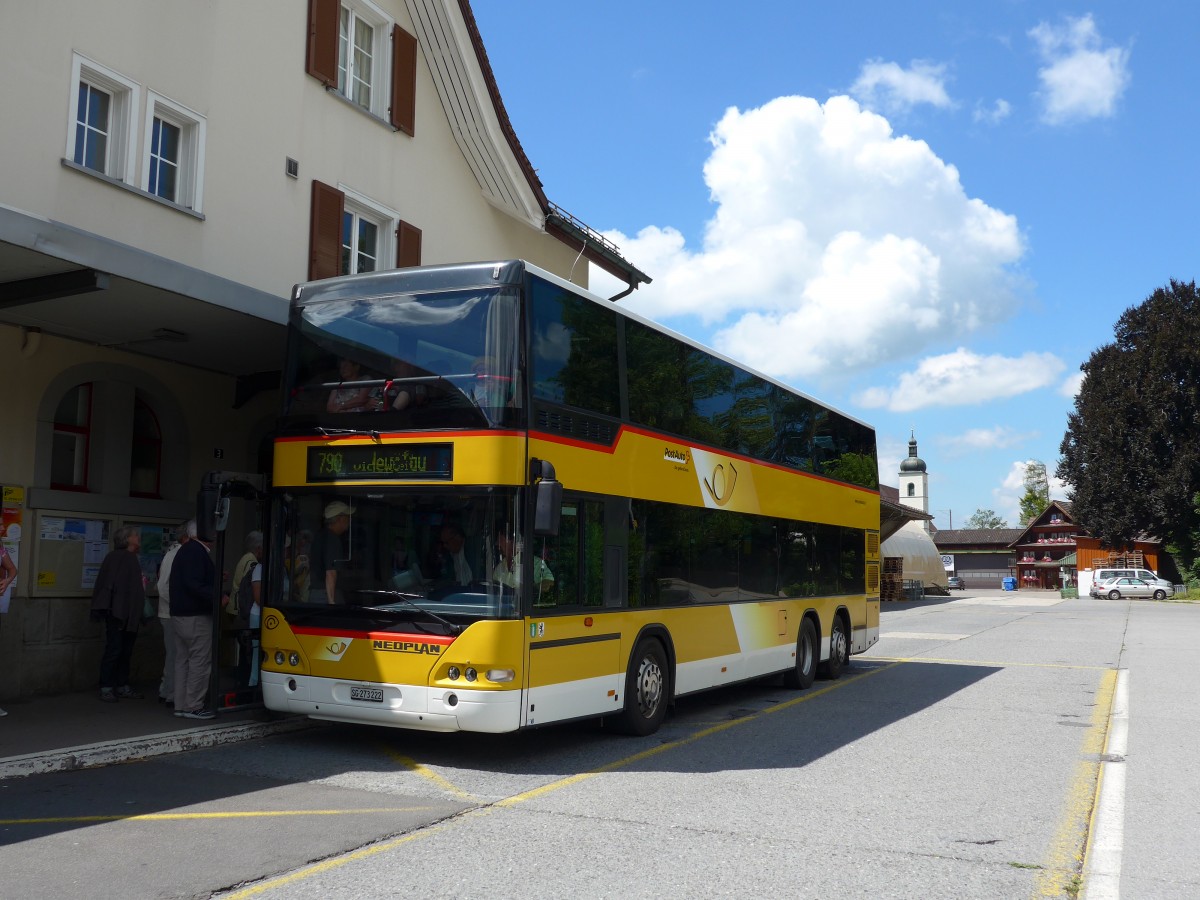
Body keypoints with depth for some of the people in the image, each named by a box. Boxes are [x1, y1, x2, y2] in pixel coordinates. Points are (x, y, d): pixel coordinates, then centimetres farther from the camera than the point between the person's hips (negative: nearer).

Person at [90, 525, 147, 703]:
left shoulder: (133, 559, 16)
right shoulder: (115, 557, -7)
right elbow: (109, 583, -14)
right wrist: (109, 610, -18)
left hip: (130, 615, 8)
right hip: (117, 613, -8)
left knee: (126, 652, 11)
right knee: (113, 650, -5)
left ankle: (123, 688, 16)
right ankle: (106, 689, 1)